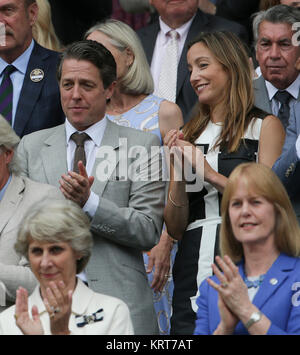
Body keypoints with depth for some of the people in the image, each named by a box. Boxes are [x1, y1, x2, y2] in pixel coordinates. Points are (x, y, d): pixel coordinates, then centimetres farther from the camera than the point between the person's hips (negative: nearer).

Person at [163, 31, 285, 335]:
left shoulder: (265, 126, 2)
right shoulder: (187, 136, 15)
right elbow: (175, 228, 12)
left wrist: (210, 173, -12)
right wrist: (180, 173, -4)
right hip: (192, 272, 4)